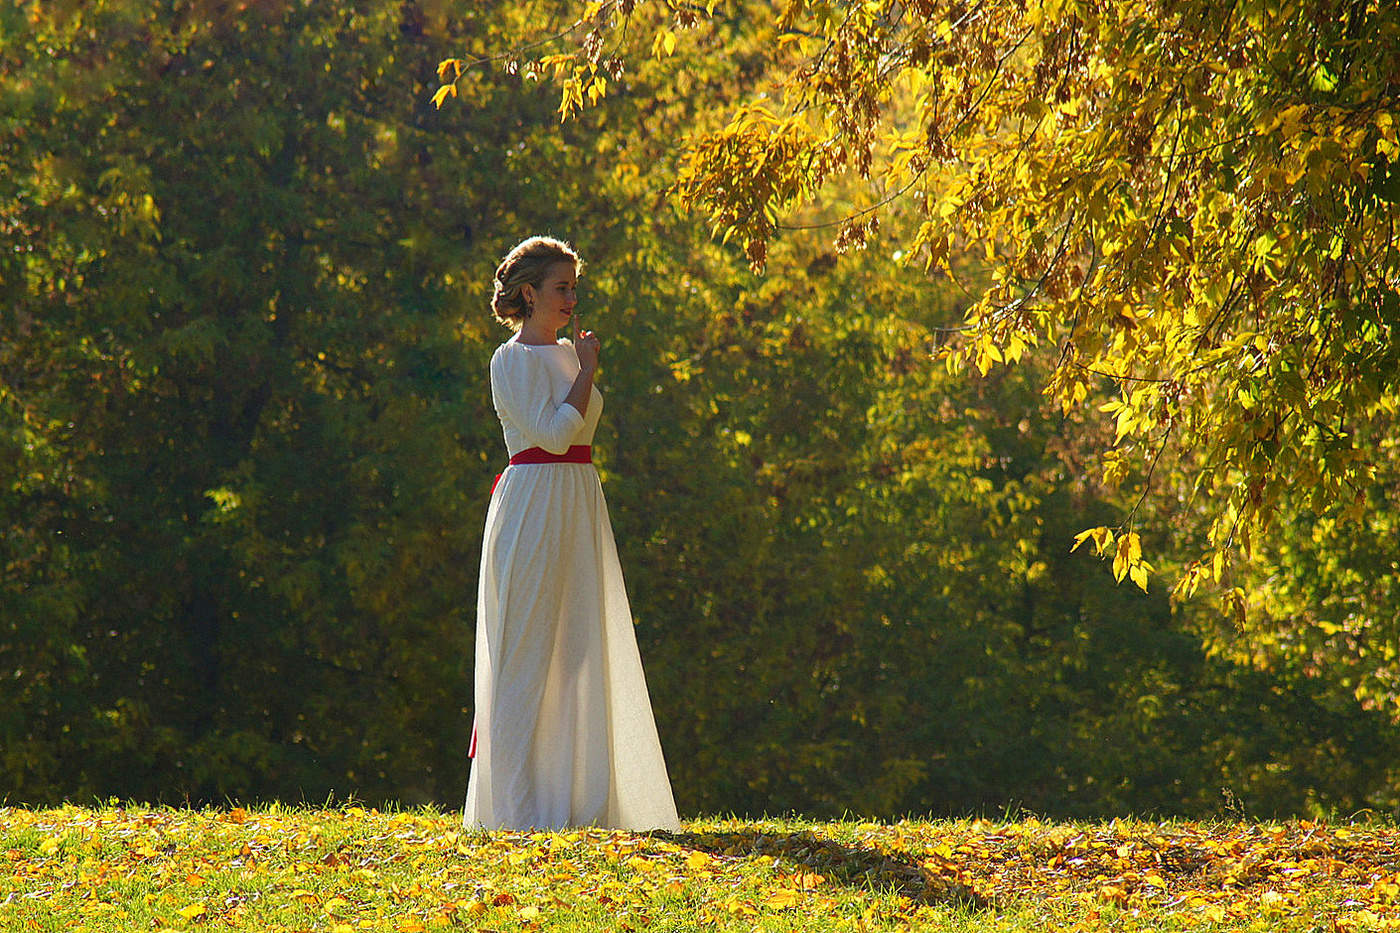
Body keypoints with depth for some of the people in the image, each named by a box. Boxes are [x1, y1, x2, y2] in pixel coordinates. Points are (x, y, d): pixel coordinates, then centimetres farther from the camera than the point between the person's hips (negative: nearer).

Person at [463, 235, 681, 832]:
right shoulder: (513, 359, -9)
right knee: (527, 653, -7)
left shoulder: (565, 354, 17)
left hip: (578, 507, 9)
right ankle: (519, 800, -6)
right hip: (534, 507, -9)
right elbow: (554, 433, -18)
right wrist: (587, 371, -10)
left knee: (578, 649, 8)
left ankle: (578, 795, 12)